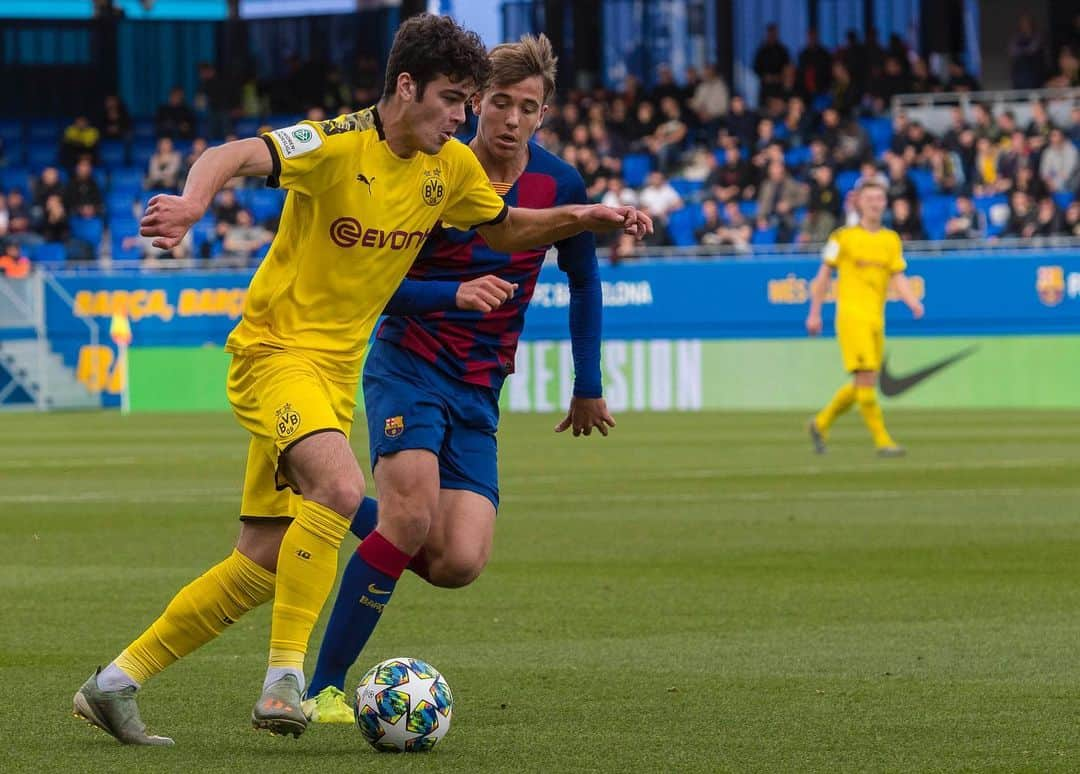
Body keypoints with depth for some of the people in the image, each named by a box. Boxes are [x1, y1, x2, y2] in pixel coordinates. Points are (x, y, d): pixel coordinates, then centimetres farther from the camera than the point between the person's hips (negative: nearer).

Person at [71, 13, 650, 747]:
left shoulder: (452, 167, 4)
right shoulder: (338, 144, -18)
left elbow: (508, 228, 22)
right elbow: (233, 156, -32)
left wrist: (583, 217, 5)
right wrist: (193, 202, -53)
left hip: (338, 369, 8)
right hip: (277, 349, -8)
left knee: (266, 563, 5)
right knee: (341, 487, -33)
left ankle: (115, 683, 15)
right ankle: (286, 677, -26)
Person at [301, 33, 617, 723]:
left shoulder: (559, 186, 0)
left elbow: (584, 281, 17)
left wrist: (589, 388, 19)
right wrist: (455, 293, -27)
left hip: (480, 392, 4)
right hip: (408, 365, -4)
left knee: (459, 563, -13)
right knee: (411, 514, -28)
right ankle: (325, 687, -17)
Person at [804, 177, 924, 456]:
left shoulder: (891, 240, 11)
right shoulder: (843, 237, -1)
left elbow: (898, 278, 6)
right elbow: (824, 275, 5)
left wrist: (913, 302, -13)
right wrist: (814, 313, 4)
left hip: (876, 319, 6)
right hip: (851, 315, -6)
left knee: (861, 386, 10)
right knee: (866, 378, -14)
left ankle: (821, 424, 30)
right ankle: (882, 441, -12)